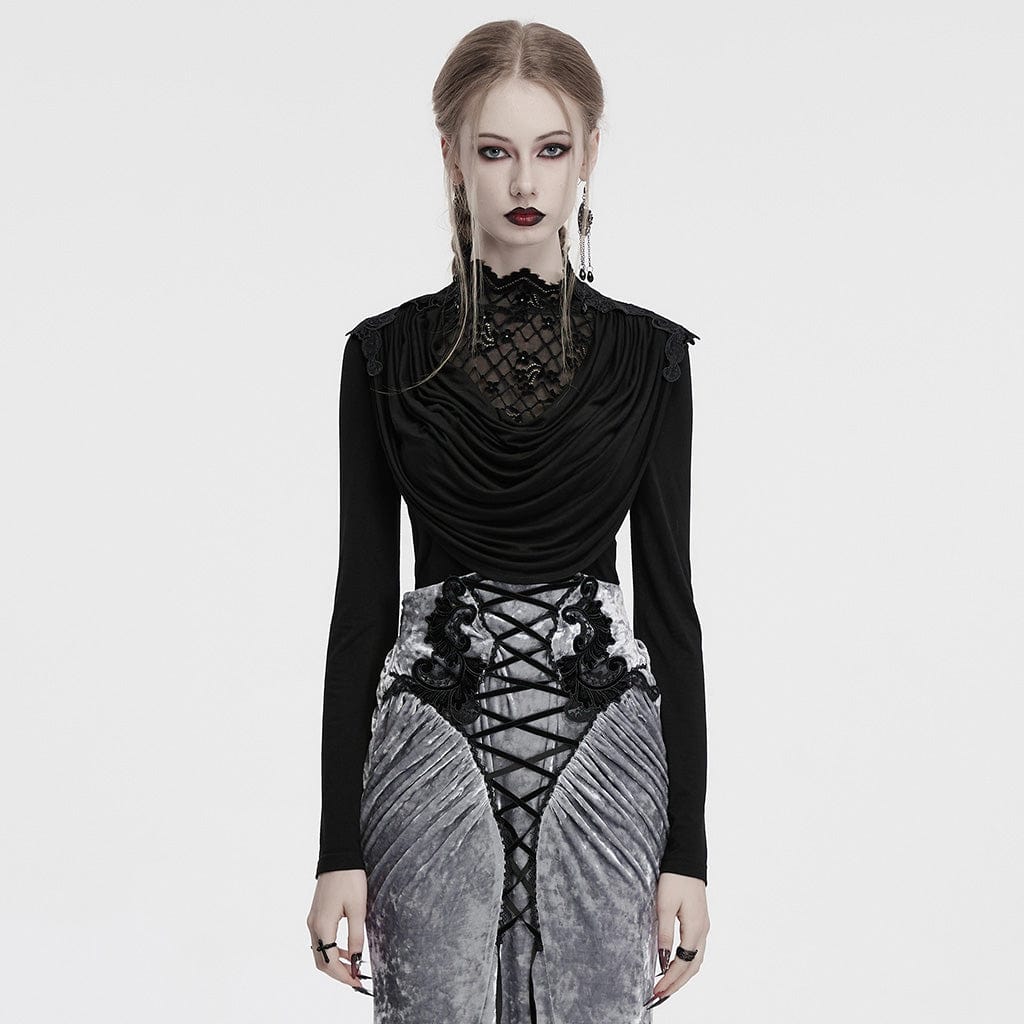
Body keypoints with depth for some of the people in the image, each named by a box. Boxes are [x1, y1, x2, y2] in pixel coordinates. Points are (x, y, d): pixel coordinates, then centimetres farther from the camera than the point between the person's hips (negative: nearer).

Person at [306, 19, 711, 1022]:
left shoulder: (646, 354, 4)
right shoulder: (388, 354, 2)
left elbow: (669, 595, 3)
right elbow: (361, 600, 2)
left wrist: (688, 847, 0)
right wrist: (339, 848, -2)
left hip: (603, 752, 1)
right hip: (435, 753, 0)